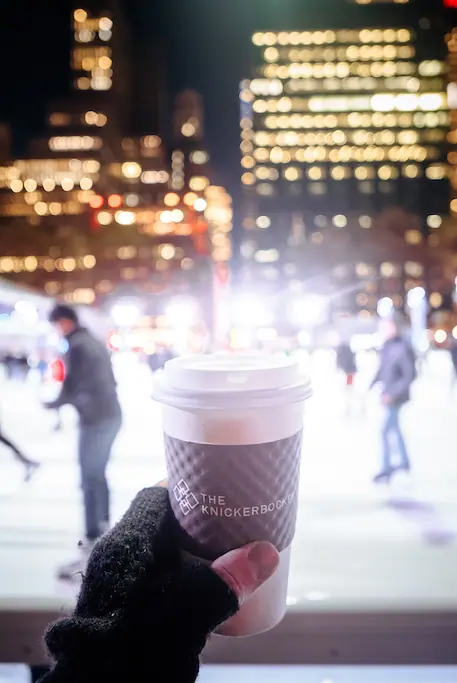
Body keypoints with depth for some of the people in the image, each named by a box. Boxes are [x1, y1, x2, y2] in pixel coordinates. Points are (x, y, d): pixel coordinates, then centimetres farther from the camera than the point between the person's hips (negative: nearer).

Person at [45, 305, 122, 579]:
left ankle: (93, 550, -7)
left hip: (96, 420, -10)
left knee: (90, 480, -8)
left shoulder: (77, 346, -12)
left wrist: (54, 404, 2)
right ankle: (104, 530, 32)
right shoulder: (95, 342, 17)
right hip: (111, 416, 10)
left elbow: (73, 385, -16)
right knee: (98, 475, 20)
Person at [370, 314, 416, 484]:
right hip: (388, 395, 8)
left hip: (396, 397, -8)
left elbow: (410, 375, -22)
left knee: (385, 431, -4)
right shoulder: (387, 345, 2)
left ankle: (386, 469, 8)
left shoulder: (403, 348, -23)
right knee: (394, 428, 20)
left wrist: (392, 394, -24)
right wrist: (372, 385, 8)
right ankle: (405, 461, 36)